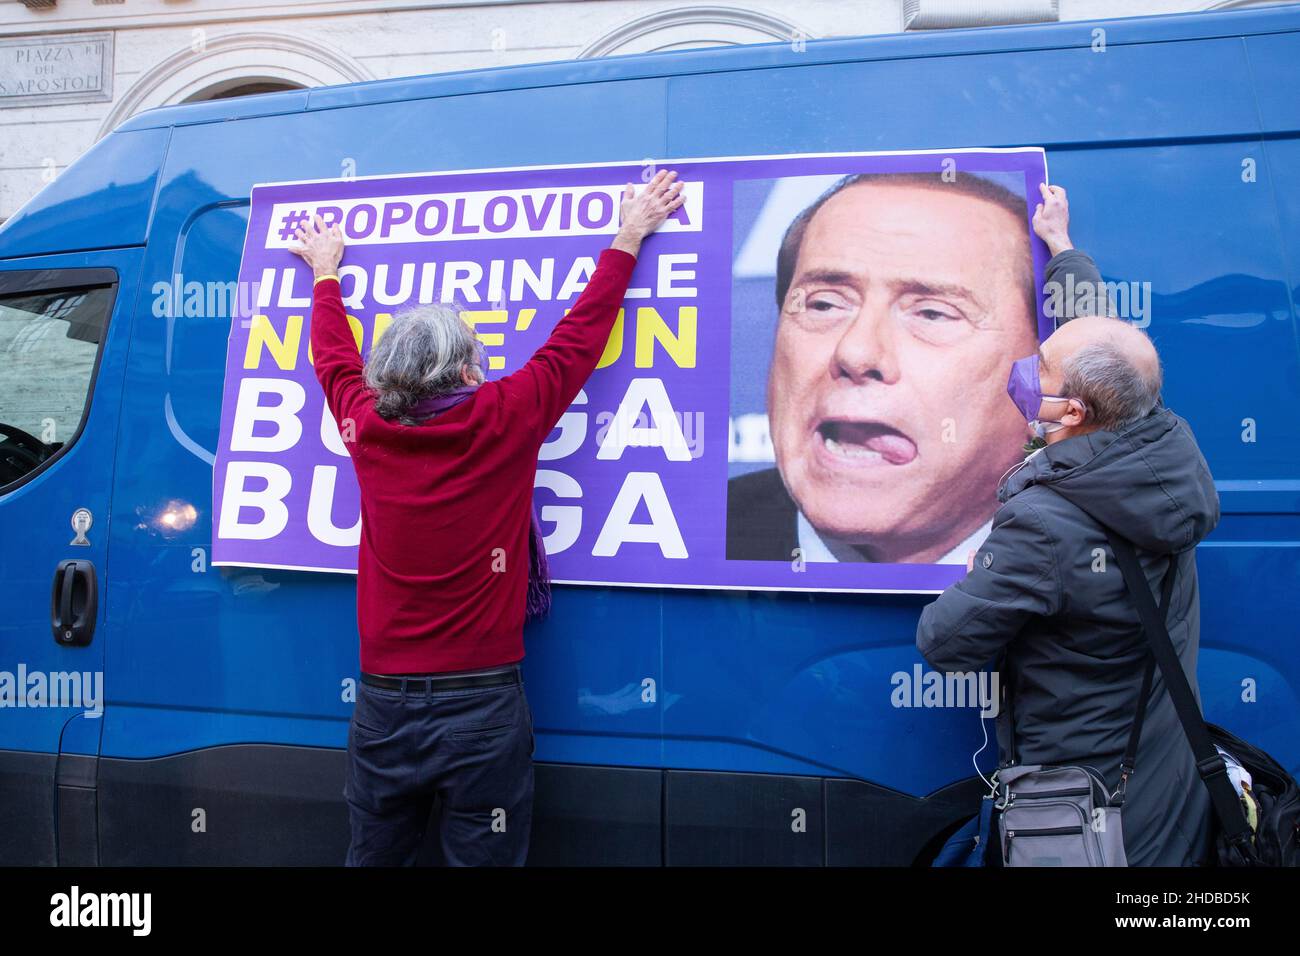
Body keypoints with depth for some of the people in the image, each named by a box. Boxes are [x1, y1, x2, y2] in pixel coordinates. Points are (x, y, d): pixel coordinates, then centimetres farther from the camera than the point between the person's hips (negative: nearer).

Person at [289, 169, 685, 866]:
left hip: (382, 706, 4)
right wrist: (628, 238, 15)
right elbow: (576, 338, 2)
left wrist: (325, 270, 37)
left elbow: (334, 356, 19)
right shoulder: (504, 421, -9)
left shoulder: (367, 429, -1)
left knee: (373, 860, 19)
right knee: (482, 860, 8)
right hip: (481, 709, -3)